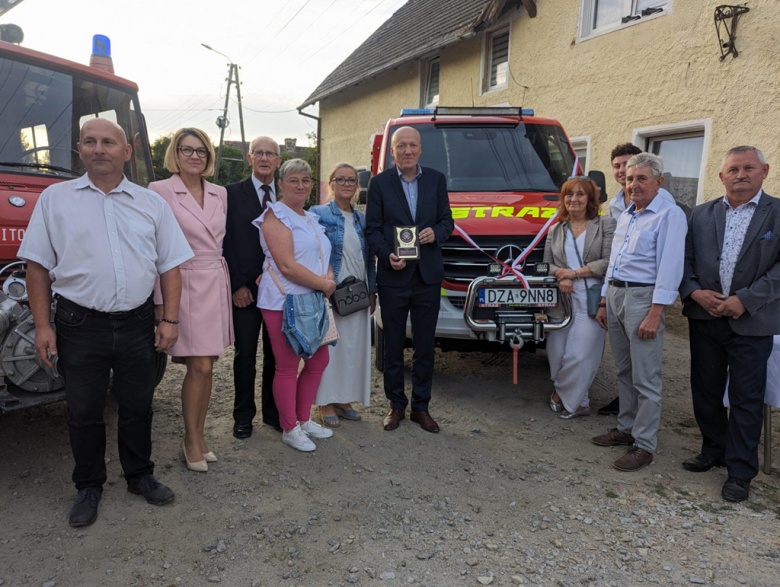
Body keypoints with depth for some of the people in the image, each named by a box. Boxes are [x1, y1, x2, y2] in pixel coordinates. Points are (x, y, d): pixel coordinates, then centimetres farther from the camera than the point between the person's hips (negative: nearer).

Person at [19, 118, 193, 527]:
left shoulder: (151, 203, 6)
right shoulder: (55, 198, 3)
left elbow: (170, 264, 5)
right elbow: (38, 265, 2)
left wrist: (170, 319, -2)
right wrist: (42, 325, -4)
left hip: (137, 324, 1)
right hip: (80, 325, -1)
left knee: (137, 405, 12)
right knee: (84, 411, 9)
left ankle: (139, 475, 31)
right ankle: (88, 486, 28)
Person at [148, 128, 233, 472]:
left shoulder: (220, 194, 12)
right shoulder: (160, 191, -3)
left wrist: (235, 285, 10)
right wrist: (160, 300, -10)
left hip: (217, 286, 5)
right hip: (184, 286, -5)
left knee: (207, 366, 9)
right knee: (200, 367, -6)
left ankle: (199, 434, 23)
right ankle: (191, 438, 13)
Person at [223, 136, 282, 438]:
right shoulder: (233, 193, 0)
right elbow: (227, 242, -4)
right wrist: (237, 285, -10)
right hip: (246, 288, -2)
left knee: (276, 354, 11)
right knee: (245, 354, 7)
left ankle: (273, 411, 26)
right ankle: (243, 415, 22)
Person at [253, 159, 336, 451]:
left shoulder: (312, 218, 18)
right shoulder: (276, 216, -8)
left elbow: (324, 257, 20)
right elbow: (287, 266, -17)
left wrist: (329, 278, -1)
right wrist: (322, 284, -13)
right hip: (284, 302, -8)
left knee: (319, 361, 13)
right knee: (287, 367, 0)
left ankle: (304, 419, 29)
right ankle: (290, 429, 16)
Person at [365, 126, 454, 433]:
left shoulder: (436, 180, 7)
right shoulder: (379, 183, 1)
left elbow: (447, 221, 10)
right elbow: (372, 228, 0)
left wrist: (436, 232, -12)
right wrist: (387, 255, -16)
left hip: (428, 276, 2)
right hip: (392, 276, -1)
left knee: (425, 345, 8)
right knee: (393, 345, 9)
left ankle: (421, 407, 23)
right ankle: (396, 405, 24)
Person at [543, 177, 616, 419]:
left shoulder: (605, 224, 2)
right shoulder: (555, 230, 15)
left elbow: (609, 262, -7)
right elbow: (546, 263, 11)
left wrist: (574, 273, -10)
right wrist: (561, 276, -10)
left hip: (592, 301, -4)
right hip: (562, 301, 4)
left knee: (580, 356, -6)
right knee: (556, 354, 4)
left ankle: (565, 396, 17)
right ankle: (576, 401, 25)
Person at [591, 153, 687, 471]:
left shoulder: (670, 215, -7)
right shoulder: (624, 216, 17)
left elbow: (669, 268, -15)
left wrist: (655, 315, -20)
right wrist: (604, 304, 17)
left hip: (642, 297, -8)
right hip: (615, 294, 8)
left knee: (645, 378, -3)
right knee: (624, 371, 15)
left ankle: (644, 445, 6)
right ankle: (626, 428, 26)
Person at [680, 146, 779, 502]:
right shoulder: (701, 215, 9)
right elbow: (685, 259, 7)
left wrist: (745, 300, -17)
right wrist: (695, 292, -10)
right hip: (705, 318, 3)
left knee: (746, 399, 4)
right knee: (705, 390, 13)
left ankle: (740, 472, 18)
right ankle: (714, 449, 34)